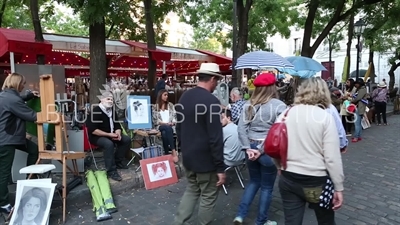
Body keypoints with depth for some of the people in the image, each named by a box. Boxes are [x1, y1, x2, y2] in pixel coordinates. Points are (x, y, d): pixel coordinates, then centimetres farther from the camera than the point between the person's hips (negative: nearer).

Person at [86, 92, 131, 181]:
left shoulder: (112, 111, 7)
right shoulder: (96, 111, -17)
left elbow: (117, 125, 12)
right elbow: (93, 130, -24)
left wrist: (118, 133, -12)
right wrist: (109, 134, -26)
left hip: (111, 135, 8)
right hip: (96, 136, -8)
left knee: (126, 139, -6)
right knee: (109, 144, -36)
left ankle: (117, 161, 9)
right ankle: (111, 171, -26)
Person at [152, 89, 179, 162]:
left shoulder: (170, 105, 17)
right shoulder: (155, 107, 11)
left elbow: (174, 116, 11)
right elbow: (154, 119, 4)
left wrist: (172, 123, -9)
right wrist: (163, 123, -9)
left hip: (171, 126, 1)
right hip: (160, 126, -1)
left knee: (164, 133, -36)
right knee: (167, 128, -38)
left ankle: (166, 154, -39)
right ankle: (174, 152, -46)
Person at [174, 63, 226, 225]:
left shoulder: (184, 97, 4)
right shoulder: (211, 101, -21)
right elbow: (216, 138, -23)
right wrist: (220, 167, -17)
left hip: (188, 156, 8)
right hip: (206, 159, -8)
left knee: (191, 190, 23)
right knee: (208, 196, 10)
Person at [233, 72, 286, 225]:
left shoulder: (249, 104, 2)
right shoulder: (279, 105, -10)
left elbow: (241, 128, -4)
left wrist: (248, 148, -4)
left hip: (252, 148, 4)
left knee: (254, 182, 23)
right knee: (267, 187, 13)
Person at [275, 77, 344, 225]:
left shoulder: (284, 115, -2)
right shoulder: (325, 117, -12)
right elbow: (332, 158, -14)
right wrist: (339, 187, -4)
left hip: (288, 180, 3)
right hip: (317, 181, -3)